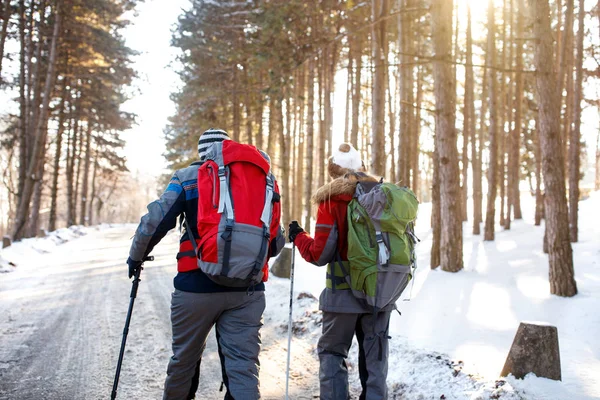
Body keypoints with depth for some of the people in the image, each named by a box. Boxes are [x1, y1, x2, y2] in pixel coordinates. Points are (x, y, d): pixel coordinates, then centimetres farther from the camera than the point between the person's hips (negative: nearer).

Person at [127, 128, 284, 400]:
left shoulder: (188, 177, 4)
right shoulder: (259, 179, 13)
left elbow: (155, 221, -3)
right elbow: (277, 241, 14)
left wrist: (136, 256, 15)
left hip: (198, 286, -1)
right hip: (248, 290, 2)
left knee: (184, 359, 17)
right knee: (243, 363, 2)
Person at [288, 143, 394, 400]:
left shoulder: (332, 199, -9)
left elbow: (320, 254, -10)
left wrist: (298, 237, 6)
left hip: (344, 292, -3)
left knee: (332, 352, 10)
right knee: (374, 353, 13)